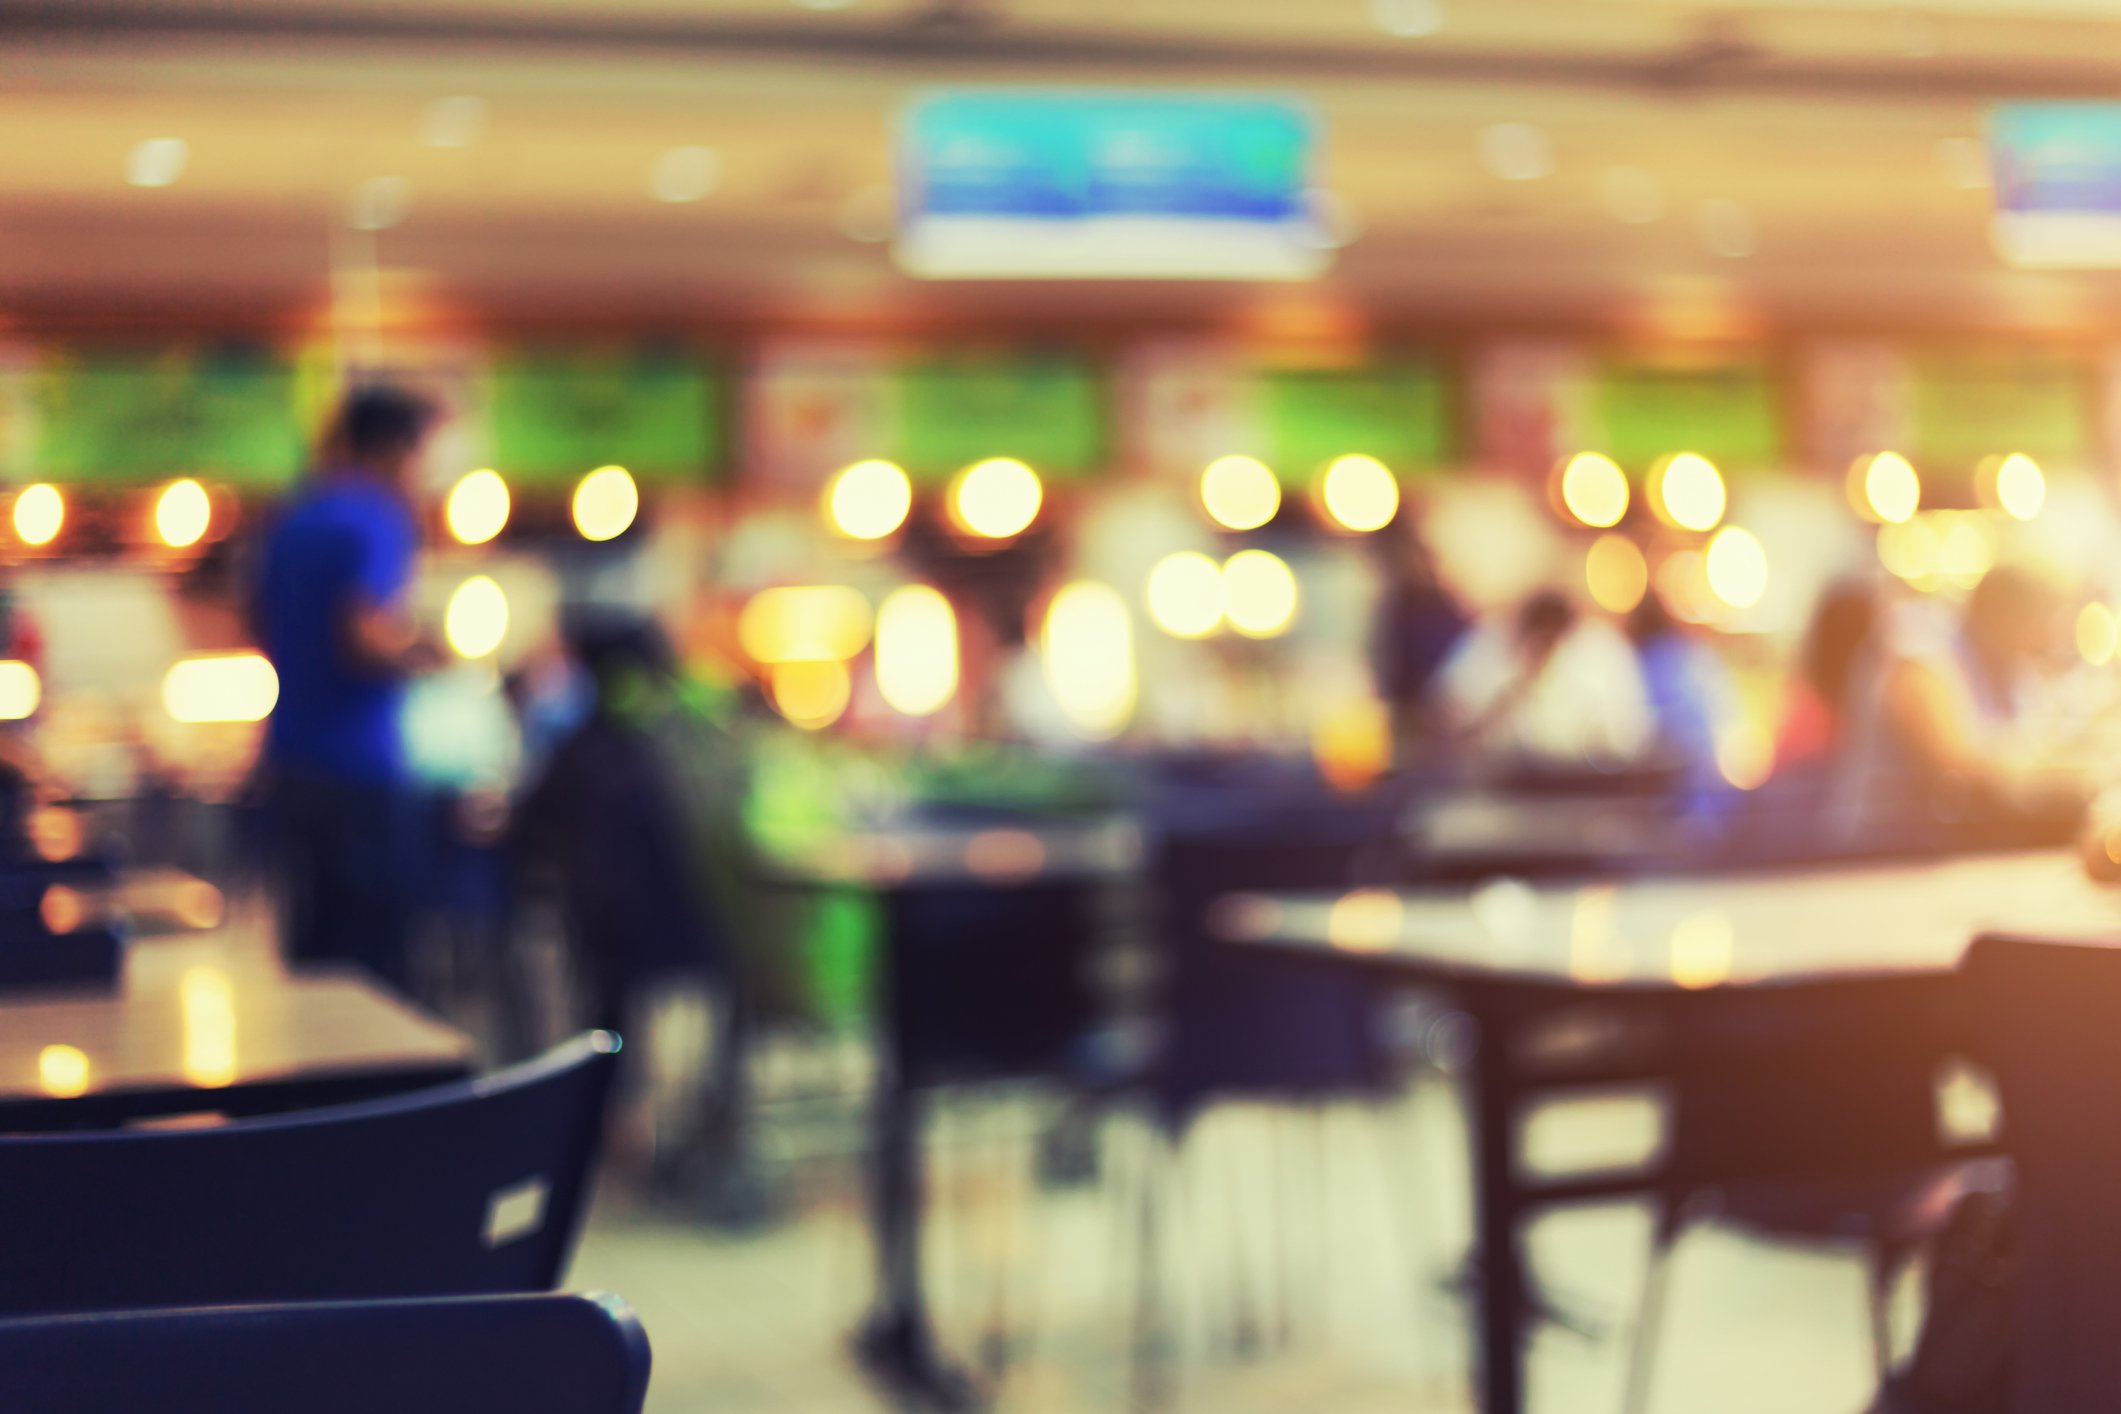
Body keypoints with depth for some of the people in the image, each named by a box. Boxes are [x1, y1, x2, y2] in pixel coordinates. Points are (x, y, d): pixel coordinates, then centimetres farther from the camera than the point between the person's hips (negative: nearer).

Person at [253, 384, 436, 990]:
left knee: (313, 937, 14)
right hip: (359, 772, -9)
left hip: (290, 761, 9)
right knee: (370, 951, -3)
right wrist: (422, 650, -4)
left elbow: (263, 627, 24)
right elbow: (365, 643, -24)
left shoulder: (292, 519, 14)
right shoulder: (377, 521, -13)